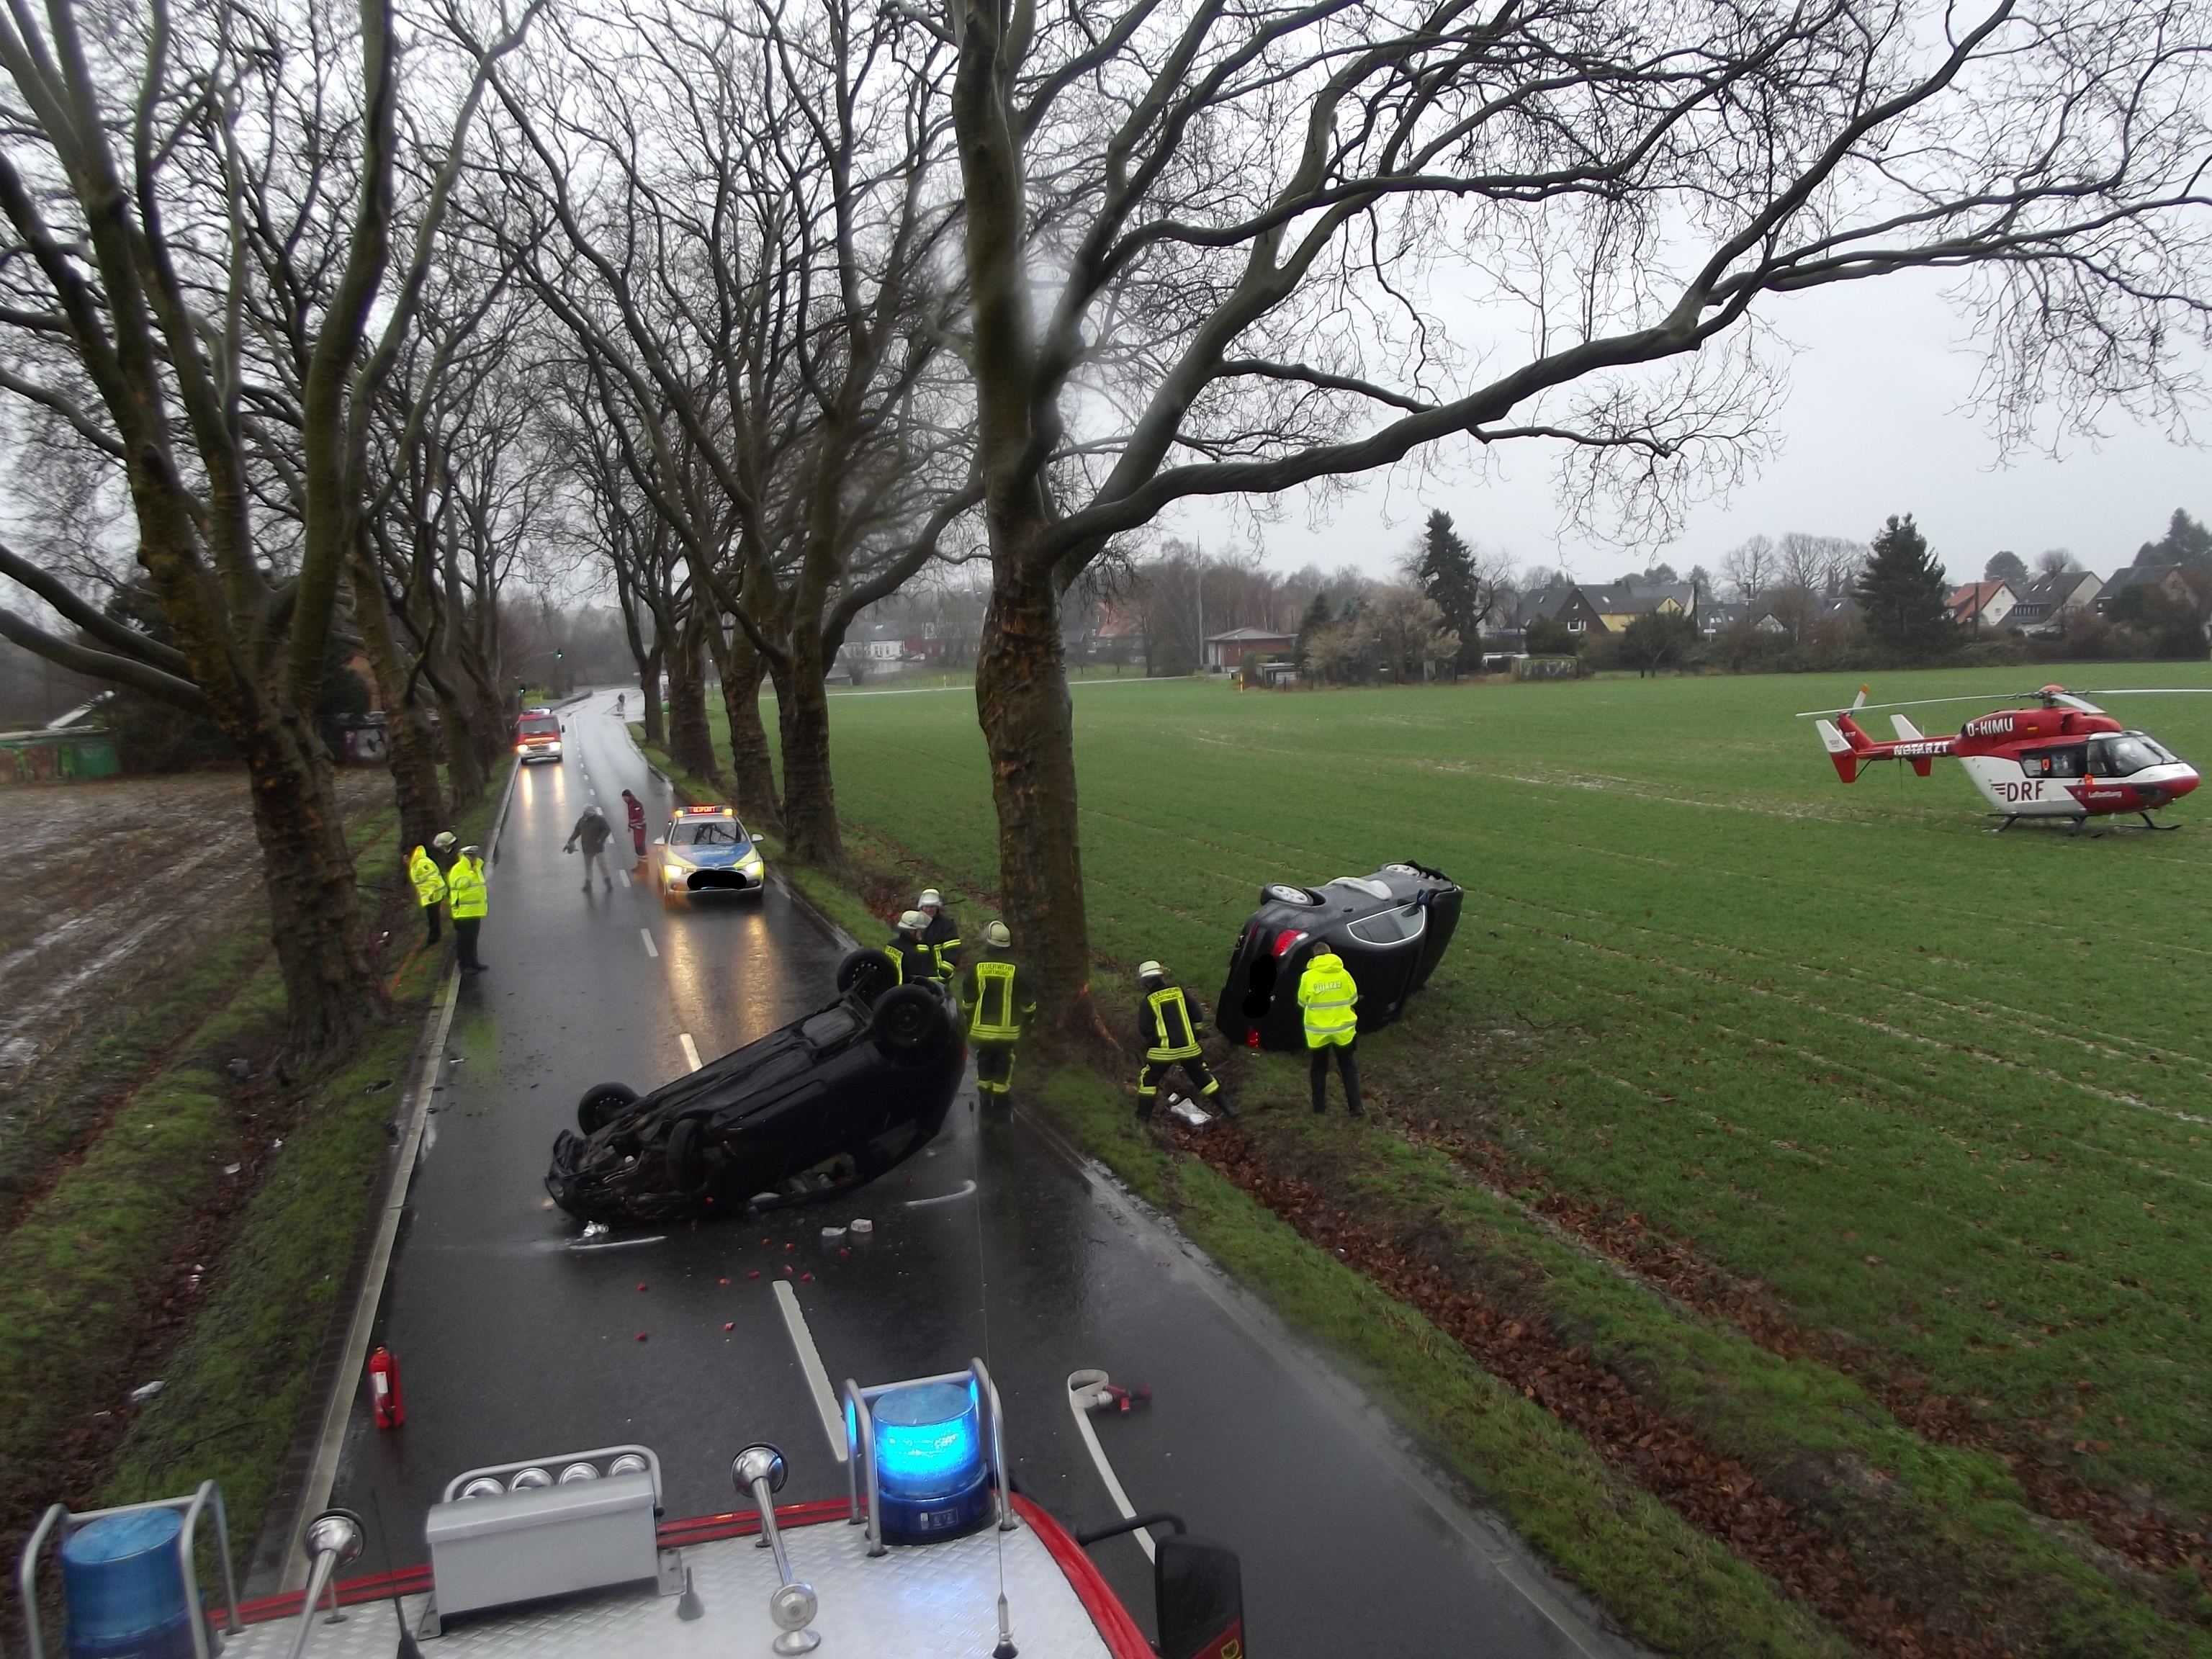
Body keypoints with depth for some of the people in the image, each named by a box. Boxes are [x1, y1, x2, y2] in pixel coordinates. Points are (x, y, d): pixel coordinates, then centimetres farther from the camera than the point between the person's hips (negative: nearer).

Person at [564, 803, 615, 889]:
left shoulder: (600, 819, -11)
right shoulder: (582, 821, 4)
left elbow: (607, 830, -14)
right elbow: (576, 831, 13)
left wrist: (601, 839, -25)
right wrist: (571, 841, 6)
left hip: (598, 847, -5)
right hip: (587, 848, 5)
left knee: (602, 864, -1)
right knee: (587, 866, 12)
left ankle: (607, 880, 15)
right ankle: (588, 883, 22)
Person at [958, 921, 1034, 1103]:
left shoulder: (977, 966, -7)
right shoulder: (1016, 969, -9)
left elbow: (967, 998, 1)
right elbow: (1027, 999, -3)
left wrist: (967, 1019, 17)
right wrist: (1029, 1017, 15)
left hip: (982, 1026, 2)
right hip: (1007, 1028, -2)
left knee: (984, 1058, 17)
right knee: (1004, 1061, 9)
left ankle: (984, 1091, 25)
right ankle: (1000, 1093, 12)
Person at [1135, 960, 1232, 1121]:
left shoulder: (1149, 1001, -7)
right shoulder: (1180, 991, 3)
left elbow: (1144, 1029, -9)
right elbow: (1196, 1014, 4)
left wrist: (1151, 1040, 13)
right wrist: (1195, 1034, 18)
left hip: (1164, 1049, -4)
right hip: (1189, 1046, 4)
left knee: (1148, 1079, 13)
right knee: (1202, 1076, 18)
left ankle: (1143, 1116, 10)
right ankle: (1225, 1108, 21)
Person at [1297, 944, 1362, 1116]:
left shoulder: (1308, 977, -9)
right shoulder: (1343, 973, -6)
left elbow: (1302, 1003, 1)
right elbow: (1353, 999, 4)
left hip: (1318, 1031, 0)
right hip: (1342, 1029, 1)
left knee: (1319, 1068, 17)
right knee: (1348, 1067, 13)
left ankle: (1320, 1105, 22)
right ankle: (1356, 1107, 9)